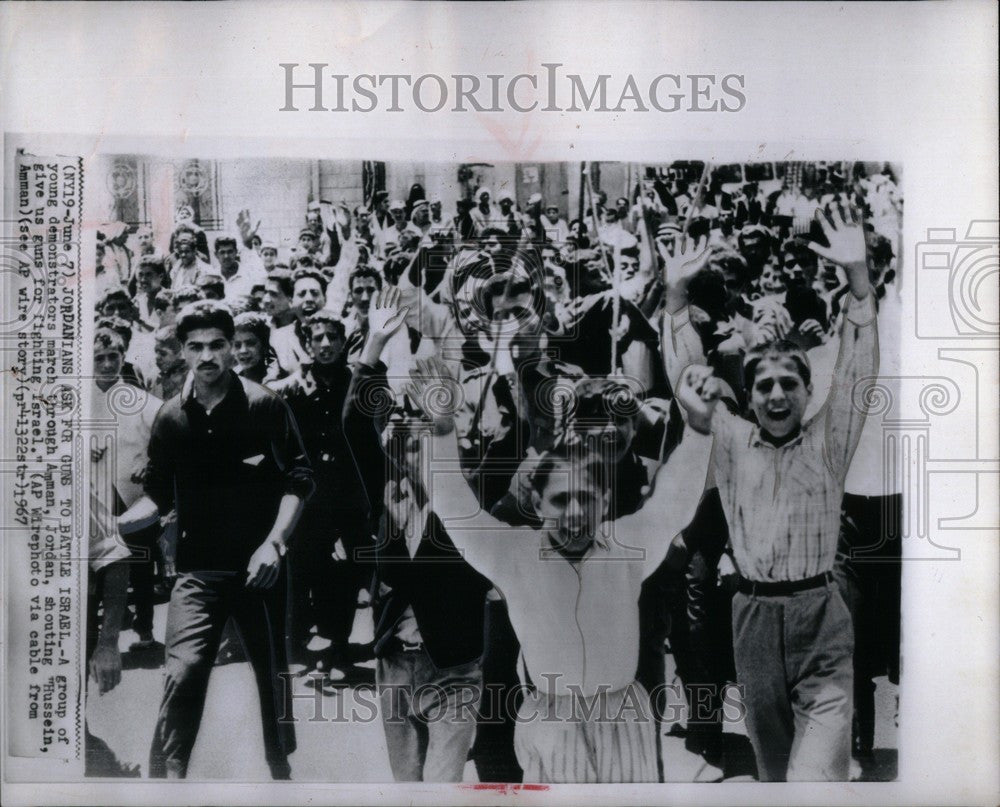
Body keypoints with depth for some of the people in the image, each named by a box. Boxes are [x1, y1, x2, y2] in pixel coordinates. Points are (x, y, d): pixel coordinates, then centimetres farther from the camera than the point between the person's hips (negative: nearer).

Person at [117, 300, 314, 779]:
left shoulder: (265, 407, -5)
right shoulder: (171, 419, 4)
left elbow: (298, 481, -5)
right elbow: (158, 496, 9)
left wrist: (274, 543, -15)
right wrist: (115, 525, -9)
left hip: (259, 568, -1)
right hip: (198, 570, 1)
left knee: (272, 672, 12)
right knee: (183, 670, -15)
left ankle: (281, 768, 33)